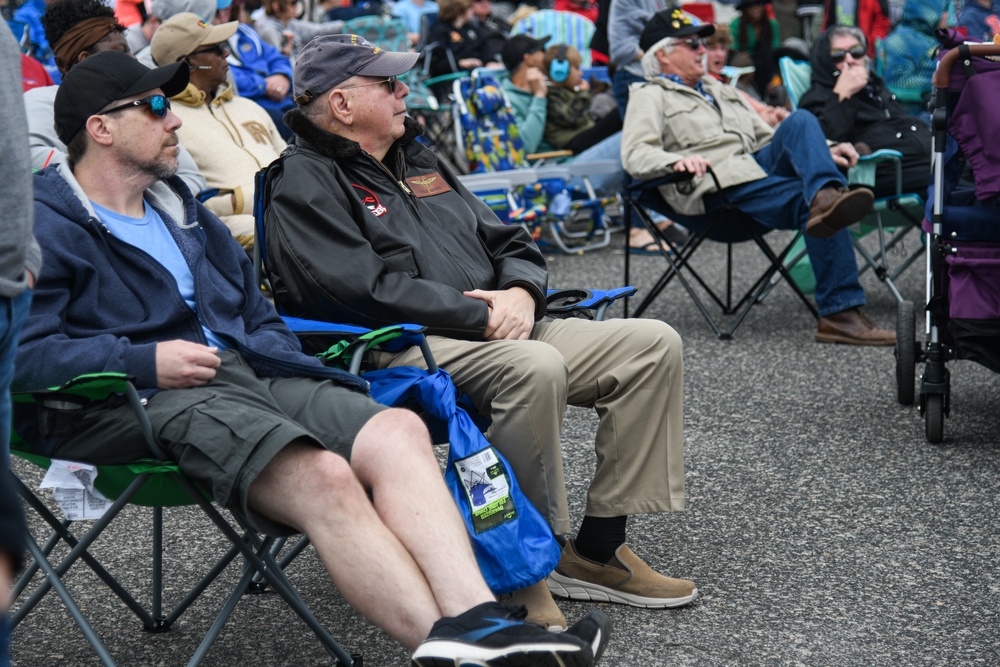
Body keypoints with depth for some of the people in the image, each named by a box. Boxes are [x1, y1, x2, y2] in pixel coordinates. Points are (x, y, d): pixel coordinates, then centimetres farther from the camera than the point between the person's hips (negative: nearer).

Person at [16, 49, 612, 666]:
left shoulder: (178, 208, 30)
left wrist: (283, 358, 14)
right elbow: (21, 352, -11)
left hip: (242, 370, 7)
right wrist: (145, 361, -17)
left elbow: (255, 311, 35)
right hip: (139, 405, -7)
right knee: (321, 475, -33)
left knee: (397, 430, -22)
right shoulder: (44, 226, 3)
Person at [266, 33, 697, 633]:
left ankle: (597, 550, -5)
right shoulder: (305, 184, -3)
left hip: (501, 334, 9)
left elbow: (510, 243, 22)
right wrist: (482, 315, -17)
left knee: (653, 345, -6)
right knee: (536, 368, -38)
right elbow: (366, 288, -17)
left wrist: (520, 293, -2)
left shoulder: (418, 161, 25)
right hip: (400, 349, -9)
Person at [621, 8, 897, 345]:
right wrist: (677, 160, -30)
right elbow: (635, 154, -8)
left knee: (800, 121, -21)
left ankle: (826, 196, -48)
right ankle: (840, 312, -39)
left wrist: (822, 151, 17)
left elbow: (770, 139, 34)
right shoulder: (649, 97, 11)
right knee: (809, 203, -28)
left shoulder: (719, 90, 35)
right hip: (721, 190, -7)